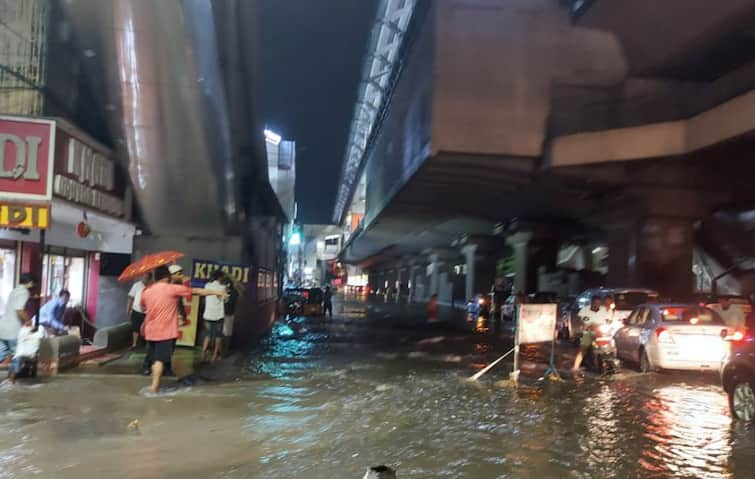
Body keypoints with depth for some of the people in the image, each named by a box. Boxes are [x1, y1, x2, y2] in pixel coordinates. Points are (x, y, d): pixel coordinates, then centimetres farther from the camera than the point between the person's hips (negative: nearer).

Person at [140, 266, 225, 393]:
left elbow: (143, 307, 25)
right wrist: (216, 292, 5)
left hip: (151, 332, 6)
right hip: (165, 331, -6)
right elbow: (196, 291, -2)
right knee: (160, 359, -6)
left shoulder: (146, 291, 5)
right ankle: (154, 386, -11)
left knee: (155, 359, 16)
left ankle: (154, 384, 20)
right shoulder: (173, 289, -9)